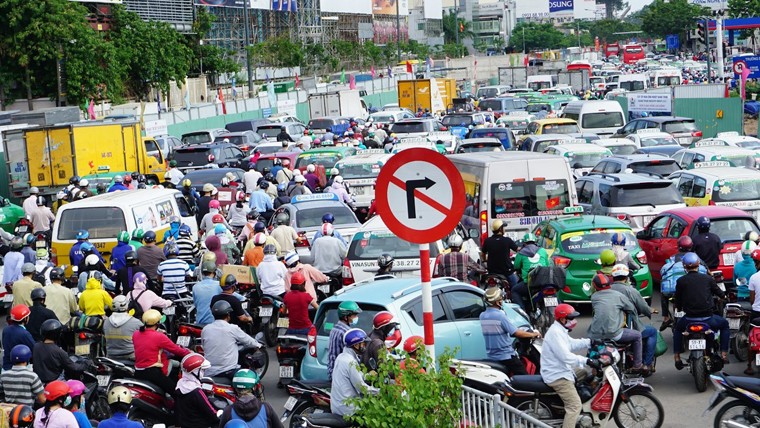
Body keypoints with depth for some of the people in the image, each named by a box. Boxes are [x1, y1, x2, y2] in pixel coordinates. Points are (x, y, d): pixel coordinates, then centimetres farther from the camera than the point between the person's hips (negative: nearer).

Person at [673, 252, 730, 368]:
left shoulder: (681, 281, -1)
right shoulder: (708, 279, 1)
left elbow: (677, 301, 7)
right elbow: (719, 293, 15)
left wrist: (679, 308, 30)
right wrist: (724, 296, 39)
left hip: (689, 319, 0)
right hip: (707, 318, 0)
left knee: (677, 329, 32)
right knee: (724, 324, 29)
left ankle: (677, 357, 22)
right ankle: (724, 353, 21)